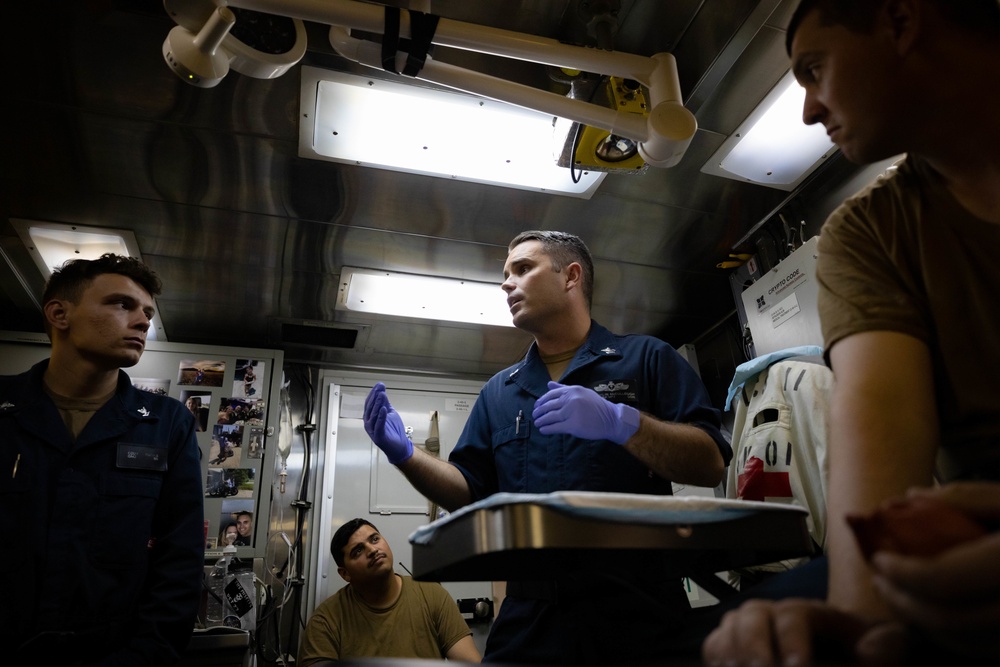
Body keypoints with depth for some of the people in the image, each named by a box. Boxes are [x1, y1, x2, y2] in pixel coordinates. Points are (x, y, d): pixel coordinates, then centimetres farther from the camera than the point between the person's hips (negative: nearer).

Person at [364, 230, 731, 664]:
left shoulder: (646, 357, 0)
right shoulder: (498, 392, 14)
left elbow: (711, 465, -9)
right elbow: (472, 492, 12)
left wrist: (619, 422, -25)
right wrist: (405, 454, -5)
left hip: (640, 619, -3)